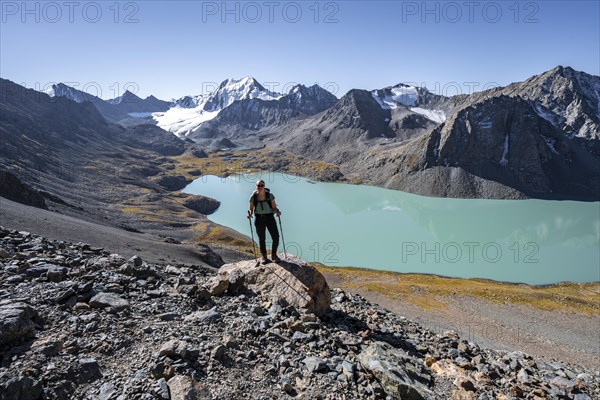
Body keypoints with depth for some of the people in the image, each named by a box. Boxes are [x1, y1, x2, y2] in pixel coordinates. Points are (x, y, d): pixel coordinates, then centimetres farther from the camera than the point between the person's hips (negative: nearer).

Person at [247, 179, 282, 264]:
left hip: (270, 218, 0)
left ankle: (274, 255, 17)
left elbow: (274, 208, -3)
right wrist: (250, 214, -19)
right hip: (259, 219, 0)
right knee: (262, 238, 5)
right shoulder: (253, 197, -5)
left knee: (276, 237, -5)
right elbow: (251, 209, 3)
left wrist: (277, 212, -24)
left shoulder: (270, 195, -7)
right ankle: (264, 257, 23)